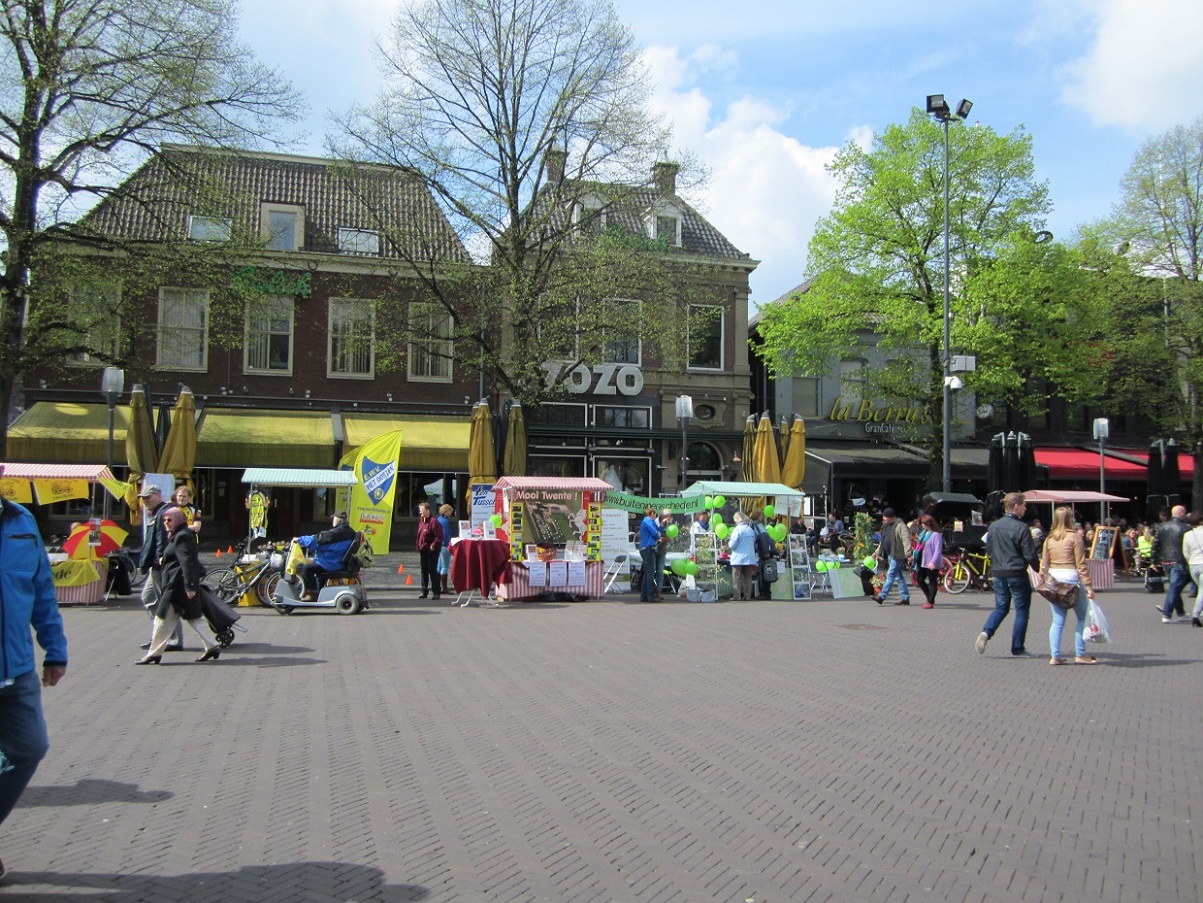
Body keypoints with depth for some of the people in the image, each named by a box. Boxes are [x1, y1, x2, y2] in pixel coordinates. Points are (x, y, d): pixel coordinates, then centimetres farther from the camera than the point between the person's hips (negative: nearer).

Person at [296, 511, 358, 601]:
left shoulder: (335, 533, -21)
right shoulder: (350, 532, 7)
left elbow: (316, 540, -18)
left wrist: (300, 539, -5)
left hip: (332, 564, -10)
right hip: (342, 563, 10)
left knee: (307, 568, -7)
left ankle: (313, 593, -5)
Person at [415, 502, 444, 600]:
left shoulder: (433, 521, -17)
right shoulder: (421, 520, 11)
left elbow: (439, 536, -19)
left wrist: (433, 546, -19)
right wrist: (419, 546, 15)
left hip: (431, 551, -8)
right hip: (423, 550, 8)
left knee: (432, 570, -4)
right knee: (424, 571, 11)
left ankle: (436, 591, 2)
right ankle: (424, 591, 18)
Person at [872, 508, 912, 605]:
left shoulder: (900, 526, -13)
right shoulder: (886, 526, 16)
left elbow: (906, 540, -22)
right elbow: (883, 541, 27)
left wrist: (908, 554, -31)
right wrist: (877, 552, 27)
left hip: (897, 555, -10)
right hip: (890, 555, 10)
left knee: (890, 575, -8)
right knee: (898, 577, 12)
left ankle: (882, 596, -8)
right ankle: (905, 598, 17)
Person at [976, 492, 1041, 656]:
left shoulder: (994, 526, 5)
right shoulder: (1021, 527, -14)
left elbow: (988, 550, 12)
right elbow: (1030, 555, -14)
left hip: (998, 574, 6)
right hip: (1017, 575, -6)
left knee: (1001, 607, 16)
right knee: (1021, 610, 7)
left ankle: (986, 632, -7)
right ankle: (1017, 648, 10)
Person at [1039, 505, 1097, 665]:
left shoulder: (1049, 539, 8)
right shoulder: (1074, 537, -6)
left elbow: (1044, 564, 8)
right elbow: (1081, 565, -8)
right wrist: (1089, 586, -6)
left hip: (1054, 578, 5)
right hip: (1071, 579, -5)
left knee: (1057, 620, 8)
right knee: (1083, 617, 8)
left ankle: (1055, 656, 5)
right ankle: (1080, 654, 6)